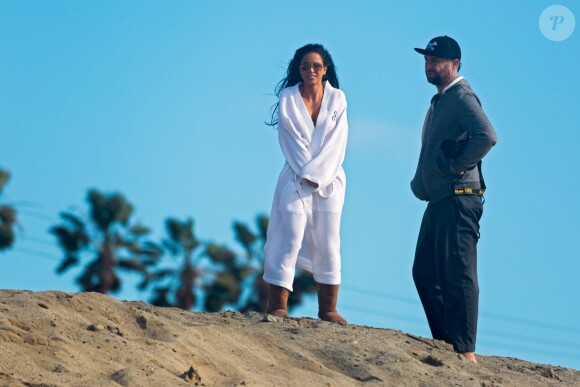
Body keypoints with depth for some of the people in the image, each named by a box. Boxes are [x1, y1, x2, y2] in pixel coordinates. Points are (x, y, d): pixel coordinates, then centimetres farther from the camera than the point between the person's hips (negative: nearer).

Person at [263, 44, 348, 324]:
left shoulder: (337, 99, 5)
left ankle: (328, 309, 6)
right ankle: (277, 307, -10)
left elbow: (336, 142, -1)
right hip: (296, 179, -2)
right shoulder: (287, 99, 2)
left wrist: (317, 174, -10)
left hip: (329, 180, 2)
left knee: (327, 245, 2)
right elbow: (292, 141, -3)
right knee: (288, 241, -10)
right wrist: (307, 174, -10)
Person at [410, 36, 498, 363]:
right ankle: (444, 341, 18)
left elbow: (487, 136, -27)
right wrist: (420, 182, 18)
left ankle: (465, 351, -10)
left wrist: (458, 165, -19)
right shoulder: (440, 100, 20)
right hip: (438, 198, 11)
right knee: (425, 272, 12)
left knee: (458, 274, -11)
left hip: (458, 198, -11)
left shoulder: (462, 97, -11)